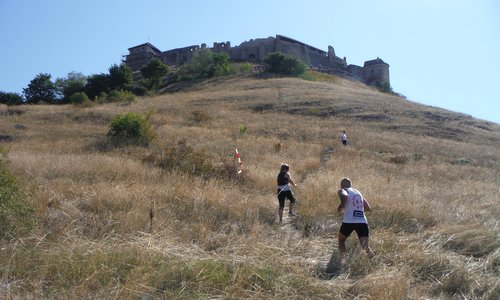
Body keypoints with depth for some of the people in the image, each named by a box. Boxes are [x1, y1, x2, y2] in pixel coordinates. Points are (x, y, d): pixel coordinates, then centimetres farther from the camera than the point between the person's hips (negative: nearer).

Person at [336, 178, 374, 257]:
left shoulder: (342, 191, 8)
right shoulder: (358, 192, 25)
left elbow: (344, 196, -18)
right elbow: (368, 208, 24)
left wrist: (340, 207, -3)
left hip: (349, 222, -3)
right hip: (363, 222, 4)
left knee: (341, 240, 22)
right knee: (365, 246, 2)